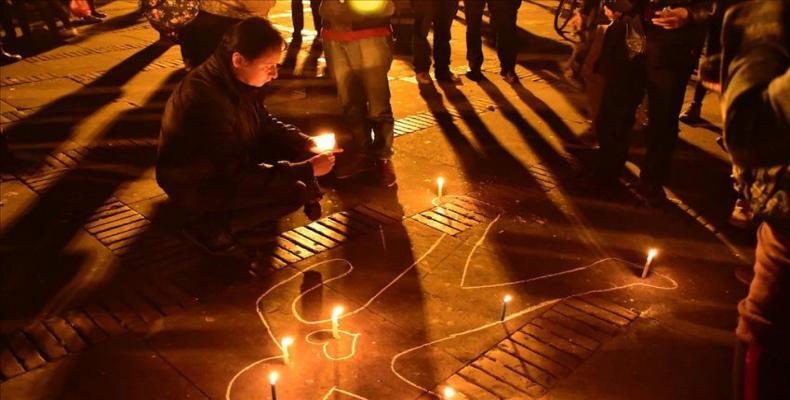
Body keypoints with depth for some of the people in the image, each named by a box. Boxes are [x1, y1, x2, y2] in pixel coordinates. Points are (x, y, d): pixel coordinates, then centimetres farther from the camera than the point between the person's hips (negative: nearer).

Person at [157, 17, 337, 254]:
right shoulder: (206, 99, -34)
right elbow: (239, 174, -30)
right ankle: (212, 226, -11)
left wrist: (308, 144, -7)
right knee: (295, 192, -21)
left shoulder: (237, 79, -8)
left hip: (229, 166, 8)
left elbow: (265, 124, 9)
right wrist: (308, 170, -26)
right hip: (196, 186, -8)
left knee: (297, 149, 0)